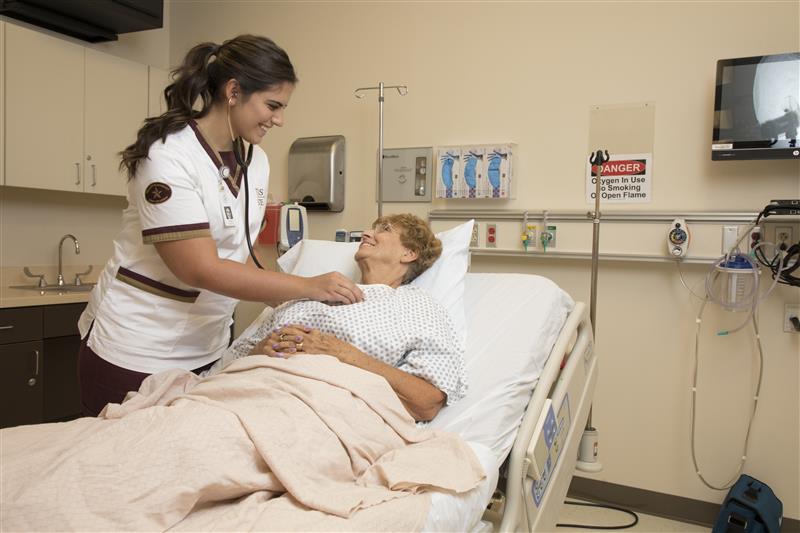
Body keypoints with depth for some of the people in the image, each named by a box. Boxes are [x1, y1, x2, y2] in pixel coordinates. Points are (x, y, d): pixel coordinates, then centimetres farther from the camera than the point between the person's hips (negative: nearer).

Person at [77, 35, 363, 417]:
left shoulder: (256, 162, 4)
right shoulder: (168, 155, -17)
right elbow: (200, 269, -24)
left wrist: (291, 303, -6)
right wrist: (309, 287, -24)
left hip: (207, 351, 6)